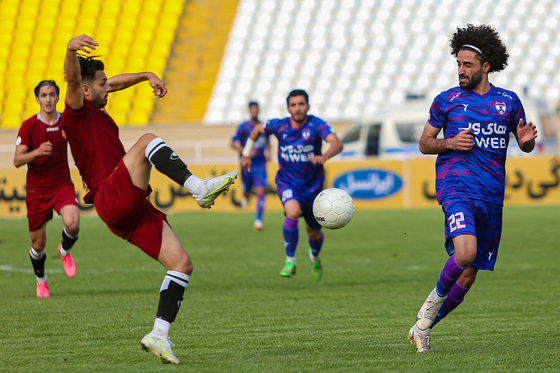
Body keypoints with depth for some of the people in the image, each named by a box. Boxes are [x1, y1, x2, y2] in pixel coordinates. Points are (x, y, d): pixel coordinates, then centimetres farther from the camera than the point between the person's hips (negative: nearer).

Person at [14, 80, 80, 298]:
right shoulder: (29, 126, -8)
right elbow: (17, 160, -15)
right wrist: (37, 152, -31)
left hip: (62, 184, 1)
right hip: (36, 189, -1)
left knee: (72, 224, -27)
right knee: (38, 243, 5)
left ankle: (65, 251, 9)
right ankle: (41, 280, 33)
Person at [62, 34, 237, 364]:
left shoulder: (97, 111, 23)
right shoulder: (78, 114, -4)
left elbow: (118, 82, 44)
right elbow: (73, 80, -26)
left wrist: (147, 76, 36)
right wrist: (72, 50, -44)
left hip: (134, 210, 9)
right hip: (113, 199, -9)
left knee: (182, 264, 0)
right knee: (148, 141, -25)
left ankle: (159, 334, -3)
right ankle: (199, 188, -33)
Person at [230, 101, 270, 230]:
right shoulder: (243, 127, -6)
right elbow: (233, 143, -4)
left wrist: (268, 152, 6)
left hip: (260, 165, 1)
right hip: (247, 165, -1)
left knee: (261, 190, -14)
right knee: (247, 191, 9)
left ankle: (258, 220, -14)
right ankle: (245, 196, 50)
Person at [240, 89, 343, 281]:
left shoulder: (317, 125, -20)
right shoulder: (279, 125, -12)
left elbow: (337, 143, -37)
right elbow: (257, 129, 10)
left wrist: (323, 156, -57)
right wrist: (246, 153, 13)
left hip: (312, 185, 0)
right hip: (287, 182, 0)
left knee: (314, 233, 12)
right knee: (293, 212, -32)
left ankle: (314, 256, 50)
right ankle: (290, 260, -15)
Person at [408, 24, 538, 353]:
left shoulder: (508, 101, 10)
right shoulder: (447, 100, 5)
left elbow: (525, 145, 18)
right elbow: (424, 143, 11)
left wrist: (526, 139, -6)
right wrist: (450, 144, -9)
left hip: (492, 196, 3)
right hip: (457, 186, -3)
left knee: (468, 275, 6)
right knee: (465, 254, -28)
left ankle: (423, 327, 23)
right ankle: (436, 298, 1)